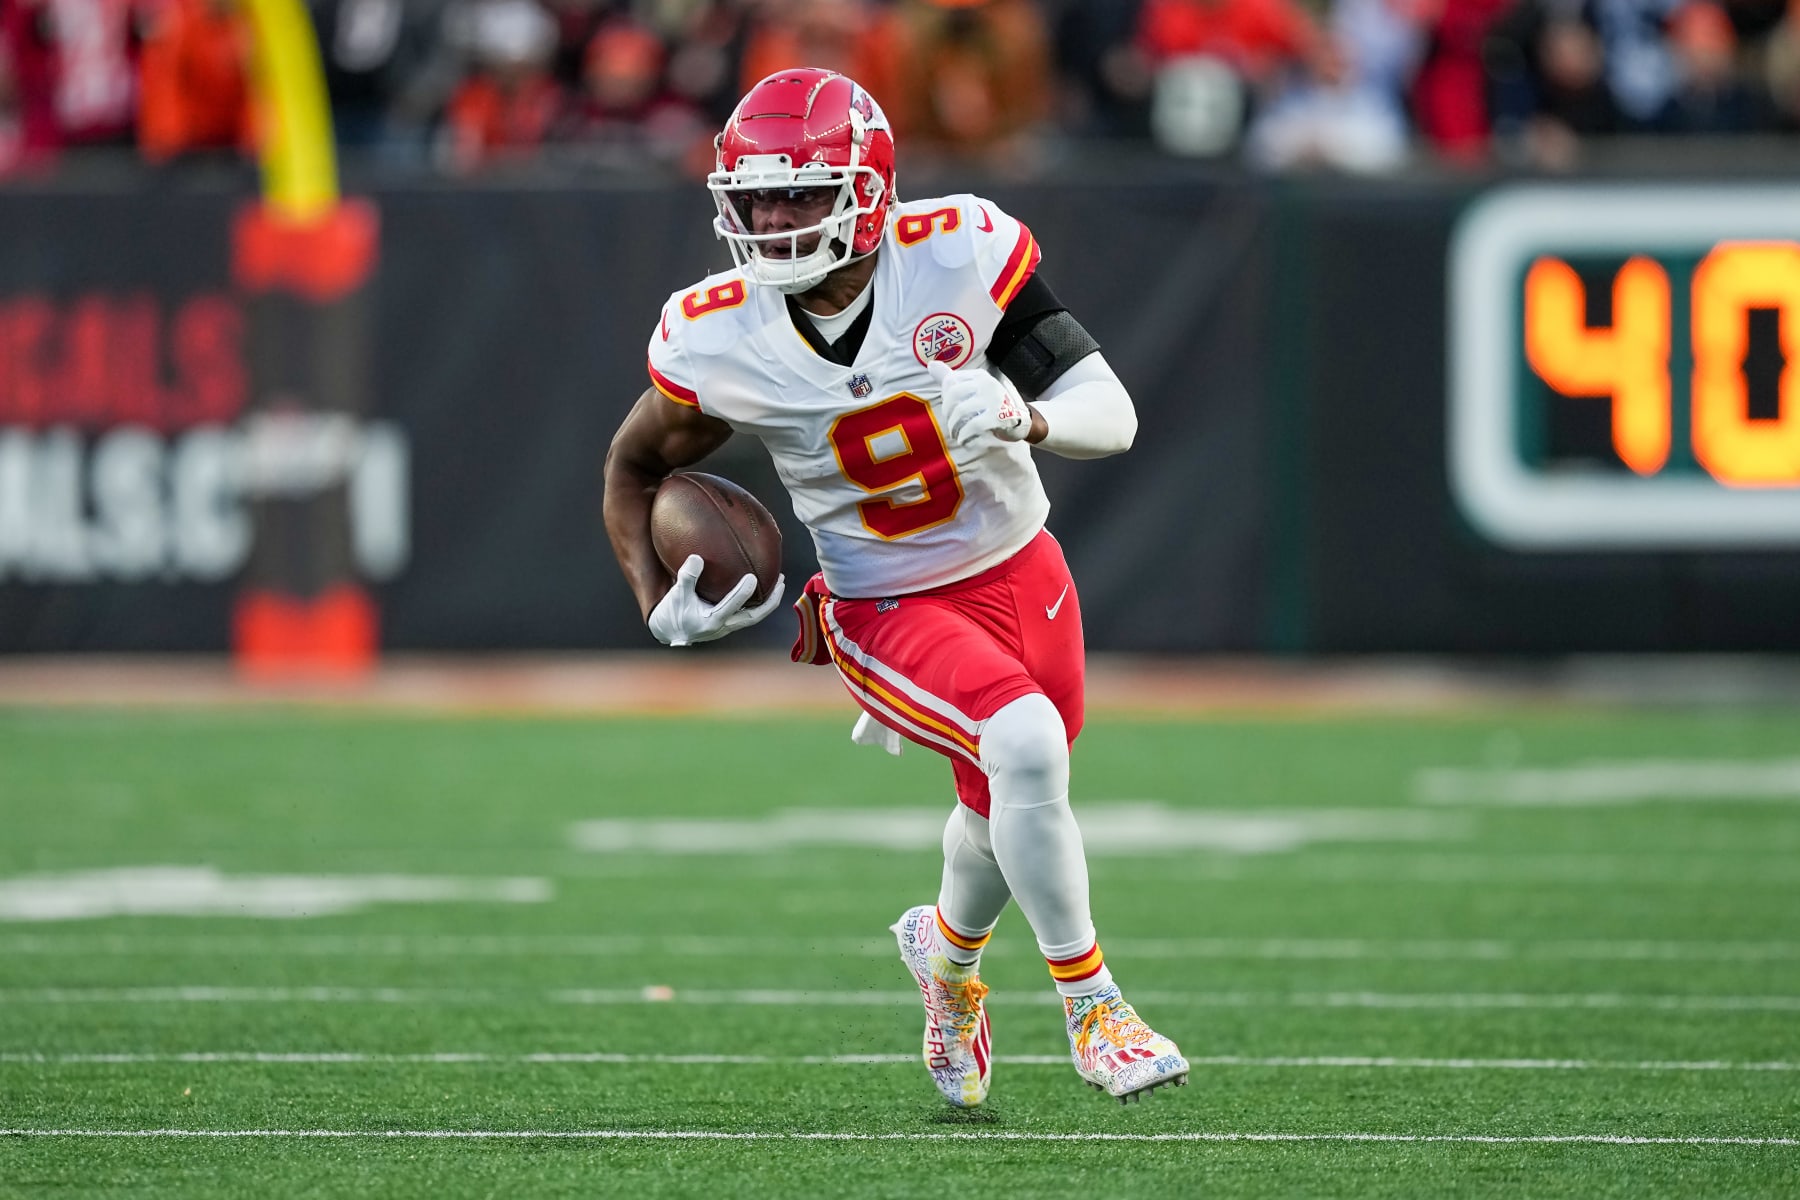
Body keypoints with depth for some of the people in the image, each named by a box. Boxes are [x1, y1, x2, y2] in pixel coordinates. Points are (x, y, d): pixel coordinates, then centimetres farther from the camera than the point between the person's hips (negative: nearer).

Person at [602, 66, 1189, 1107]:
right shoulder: (717, 340, -18)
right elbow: (637, 465, 4)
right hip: (888, 612, -3)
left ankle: (950, 954, 54)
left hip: (1021, 575, 3)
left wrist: (1020, 418, -40)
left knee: (1008, 808, 18)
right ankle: (1092, 1009, -11)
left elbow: (1112, 416, -19)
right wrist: (661, 608, -9)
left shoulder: (960, 253, -20)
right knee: (1025, 748, -28)